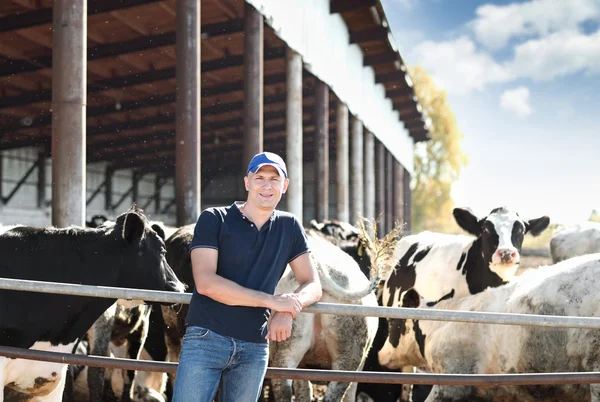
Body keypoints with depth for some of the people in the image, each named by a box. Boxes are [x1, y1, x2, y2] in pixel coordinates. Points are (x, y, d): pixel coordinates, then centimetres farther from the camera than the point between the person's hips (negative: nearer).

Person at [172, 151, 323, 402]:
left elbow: (313, 286, 9)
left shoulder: (289, 228, 11)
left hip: (255, 348, 4)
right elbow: (205, 282, -13)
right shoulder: (214, 219, -1)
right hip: (206, 339, -4)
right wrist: (272, 301, -16)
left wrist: (288, 311, -14)